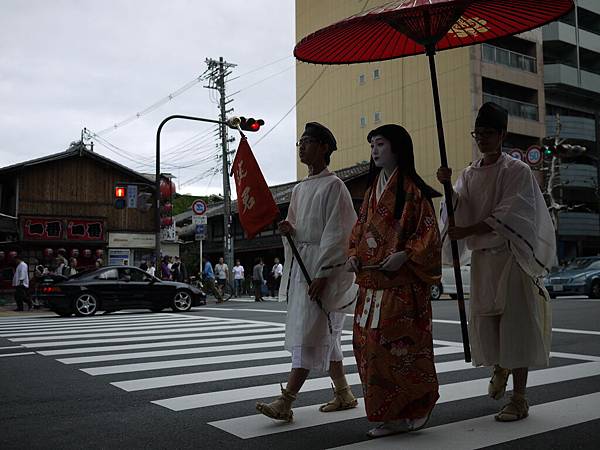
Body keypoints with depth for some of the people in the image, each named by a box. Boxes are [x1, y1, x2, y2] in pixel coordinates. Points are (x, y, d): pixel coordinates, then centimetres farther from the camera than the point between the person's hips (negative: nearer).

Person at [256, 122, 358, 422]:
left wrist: (322, 274, -20)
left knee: (309, 333, -9)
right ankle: (344, 394, 27)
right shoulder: (299, 189, 16)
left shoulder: (333, 186, -8)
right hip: (299, 265, 9)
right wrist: (287, 229, -1)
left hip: (322, 267, -9)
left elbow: (337, 234, -14)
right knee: (325, 334, 14)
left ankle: (285, 403, -10)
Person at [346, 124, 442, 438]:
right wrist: (354, 255, 4)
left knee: (394, 345, -8)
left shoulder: (411, 188, -5)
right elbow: (360, 227, 20)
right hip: (372, 282, 8)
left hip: (402, 282, -7)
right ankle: (393, 416, 17)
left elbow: (429, 231, -8)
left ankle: (417, 407, 14)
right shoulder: (372, 188, 17)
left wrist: (404, 255, -20)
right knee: (368, 345, 5)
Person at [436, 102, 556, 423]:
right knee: (483, 320, 8)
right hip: (481, 257, 5)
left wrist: (466, 231, -19)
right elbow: (458, 210, -1)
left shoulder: (518, 171, -5)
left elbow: (507, 216, -15)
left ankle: (519, 399, 4)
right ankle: (499, 368, 39)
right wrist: (447, 187, -18)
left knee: (514, 321, -5)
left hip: (511, 255, -5)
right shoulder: (469, 174, 11)